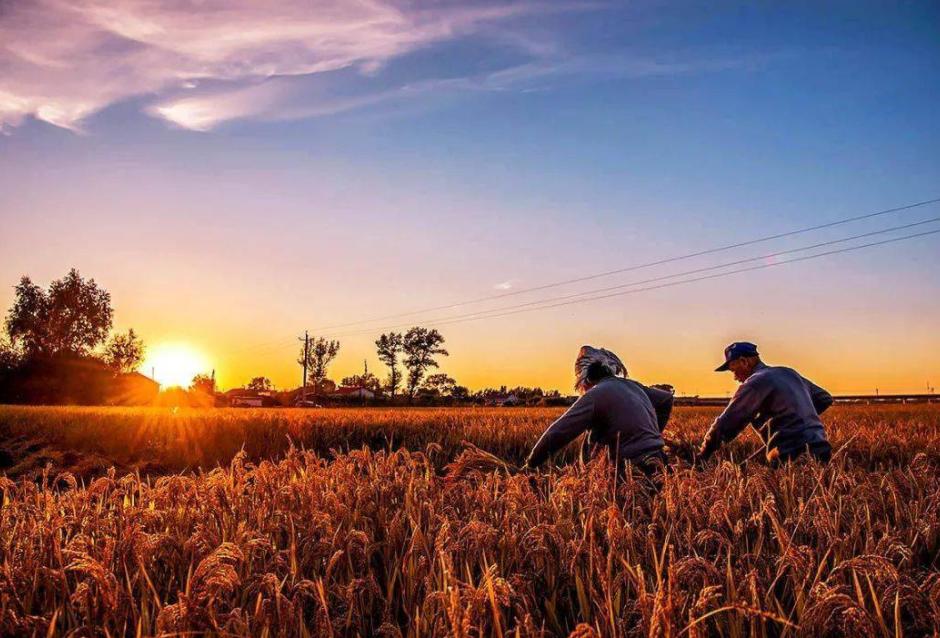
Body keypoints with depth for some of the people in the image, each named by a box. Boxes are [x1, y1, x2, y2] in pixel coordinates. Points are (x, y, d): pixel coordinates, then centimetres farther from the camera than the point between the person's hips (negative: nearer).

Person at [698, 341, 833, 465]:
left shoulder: (755, 383, -6)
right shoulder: (789, 373, 19)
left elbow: (725, 424, -10)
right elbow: (825, 398, 30)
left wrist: (702, 457, -1)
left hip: (795, 457, -8)